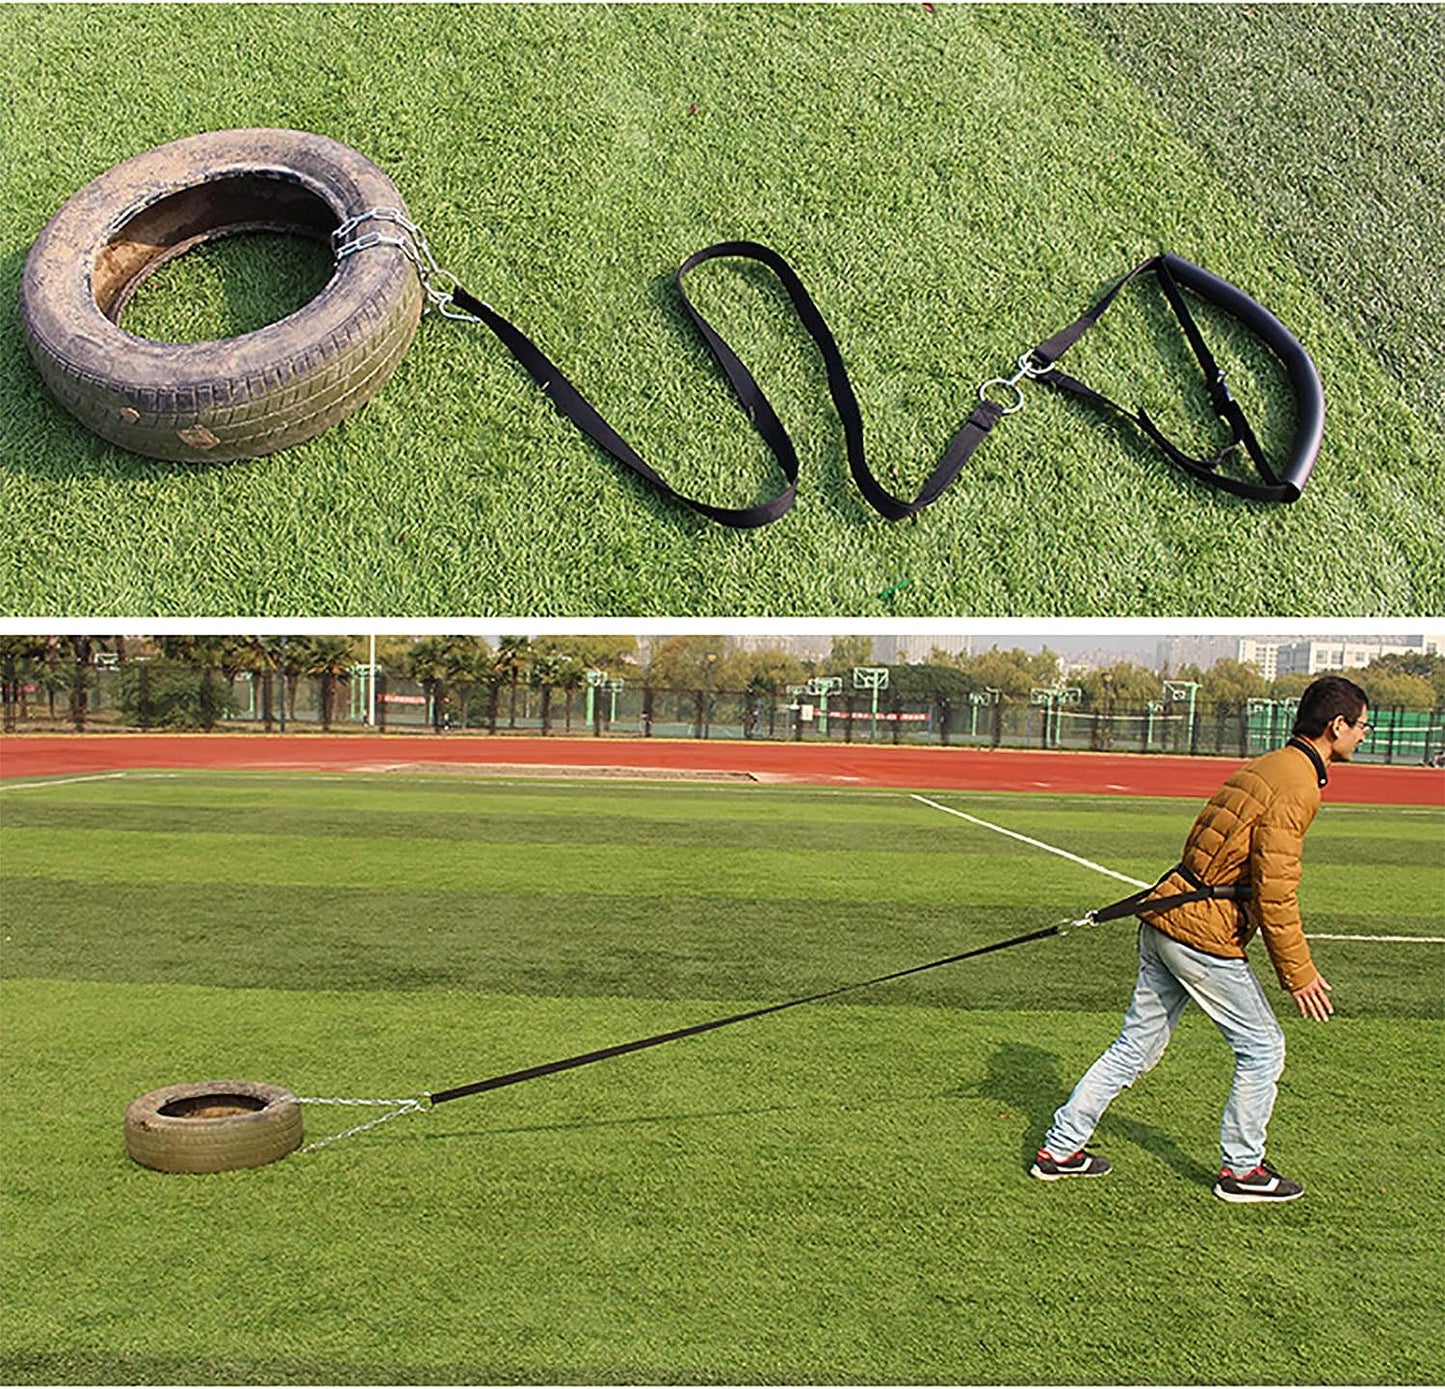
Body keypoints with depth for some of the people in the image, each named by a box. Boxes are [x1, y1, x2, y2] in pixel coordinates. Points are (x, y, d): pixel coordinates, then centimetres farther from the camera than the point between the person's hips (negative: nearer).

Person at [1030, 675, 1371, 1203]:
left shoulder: (1263, 766, 13)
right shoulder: (1297, 787, -15)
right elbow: (1275, 895, -18)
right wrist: (1299, 972, -11)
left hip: (1164, 919, 9)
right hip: (1204, 935, -9)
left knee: (1137, 1044, 15)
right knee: (1263, 1047, 10)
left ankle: (1060, 1148, 21)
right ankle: (1241, 1169, 25)